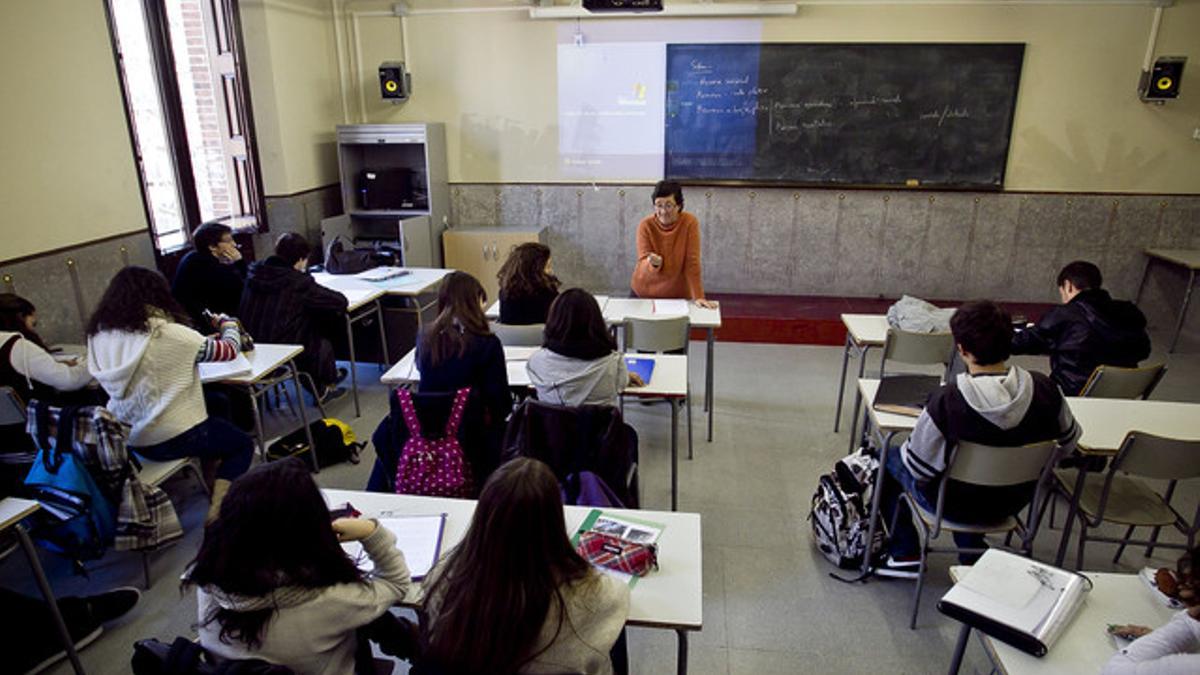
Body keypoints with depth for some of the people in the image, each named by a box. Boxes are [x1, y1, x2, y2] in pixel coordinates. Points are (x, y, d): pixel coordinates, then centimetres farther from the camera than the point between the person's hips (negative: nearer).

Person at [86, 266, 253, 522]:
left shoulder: (100, 334, -5)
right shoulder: (170, 334, -21)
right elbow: (230, 349, -9)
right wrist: (227, 323, 13)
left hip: (127, 438, 7)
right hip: (174, 438, -7)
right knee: (242, 445, 19)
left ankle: (210, 475, 33)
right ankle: (217, 512, 4)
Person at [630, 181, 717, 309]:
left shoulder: (690, 222, -15)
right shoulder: (645, 225, -13)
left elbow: (692, 262, -17)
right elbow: (643, 263, -17)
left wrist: (698, 297, -21)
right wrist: (654, 263, -40)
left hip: (678, 295, -1)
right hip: (644, 292, 1)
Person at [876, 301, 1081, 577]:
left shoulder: (945, 401, -33)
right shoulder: (1045, 390, -19)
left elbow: (918, 468, -22)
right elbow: (1068, 443, 0)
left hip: (954, 506, -5)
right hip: (1015, 502, 5)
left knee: (890, 458, 20)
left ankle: (905, 555, 25)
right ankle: (974, 553, 36)